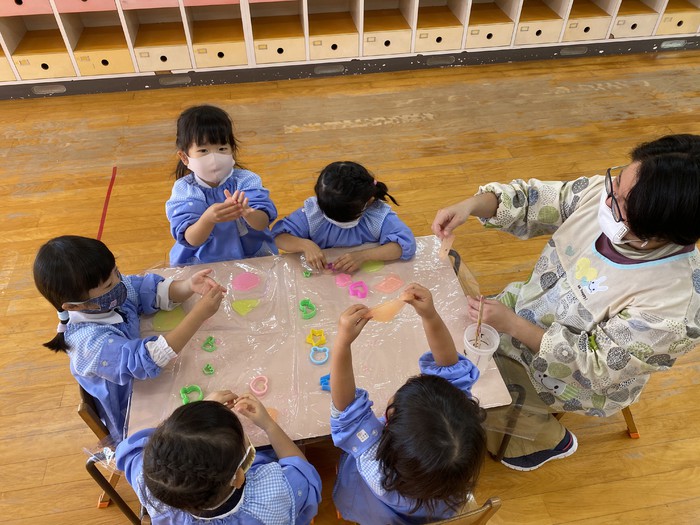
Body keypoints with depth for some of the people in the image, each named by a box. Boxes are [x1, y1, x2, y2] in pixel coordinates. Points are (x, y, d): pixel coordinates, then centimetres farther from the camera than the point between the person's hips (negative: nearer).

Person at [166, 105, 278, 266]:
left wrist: (247, 212, -38)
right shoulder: (184, 190, -6)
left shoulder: (246, 180, -5)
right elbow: (191, 240, -15)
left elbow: (262, 223, -15)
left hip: (252, 257, 1)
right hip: (201, 264, -1)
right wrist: (207, 219, -36)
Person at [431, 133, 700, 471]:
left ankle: (551, 440, 28)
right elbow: (536, 200, -13)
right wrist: (471, 205, -30)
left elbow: (594, 365, -28)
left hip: (578, 376, -5)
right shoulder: (606, 192, -24)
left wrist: (512, 324, -32)